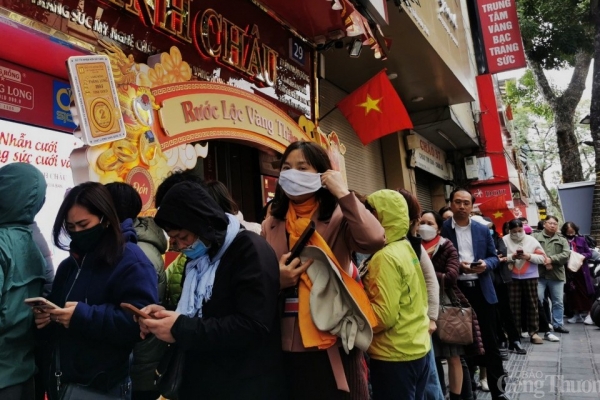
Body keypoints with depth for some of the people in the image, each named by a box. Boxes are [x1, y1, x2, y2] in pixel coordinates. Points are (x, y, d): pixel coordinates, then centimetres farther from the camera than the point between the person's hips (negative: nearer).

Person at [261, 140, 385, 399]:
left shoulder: (338, 218, -6)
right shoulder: (271, 225, 7)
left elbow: (375, 240, -27)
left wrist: (342, 192, -19)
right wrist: (276, 280, -11)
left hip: (333, 346, -3)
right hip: (287, 348, 4)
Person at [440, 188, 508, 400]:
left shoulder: (483, 230, 6)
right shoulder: (442, 229, -5)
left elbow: (494, 257, 11)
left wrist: (486, 264, -10)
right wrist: (456, 266, -19)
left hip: (482, 289, 3)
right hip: (457, 291, -2)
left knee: (490, 341, 9)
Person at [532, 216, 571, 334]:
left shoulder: (562, 240, 11)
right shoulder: (535, 236, 4)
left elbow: (566, 255, -3)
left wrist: (551, 259, -17)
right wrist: (543, 261, -18)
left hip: (556, 275, 3)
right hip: (539, 274, -3)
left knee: (558, 302, 11)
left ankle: (558, 324, 24)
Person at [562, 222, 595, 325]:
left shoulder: (581, 240, 1)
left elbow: (589, 253, 5)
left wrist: (583, 256, -14)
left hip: (582, 270, 0)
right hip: (569, 271, 0)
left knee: (586, 292, 4)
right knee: (572, 293, 8)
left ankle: (589, 314, 16)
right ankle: (576, 315, 21)